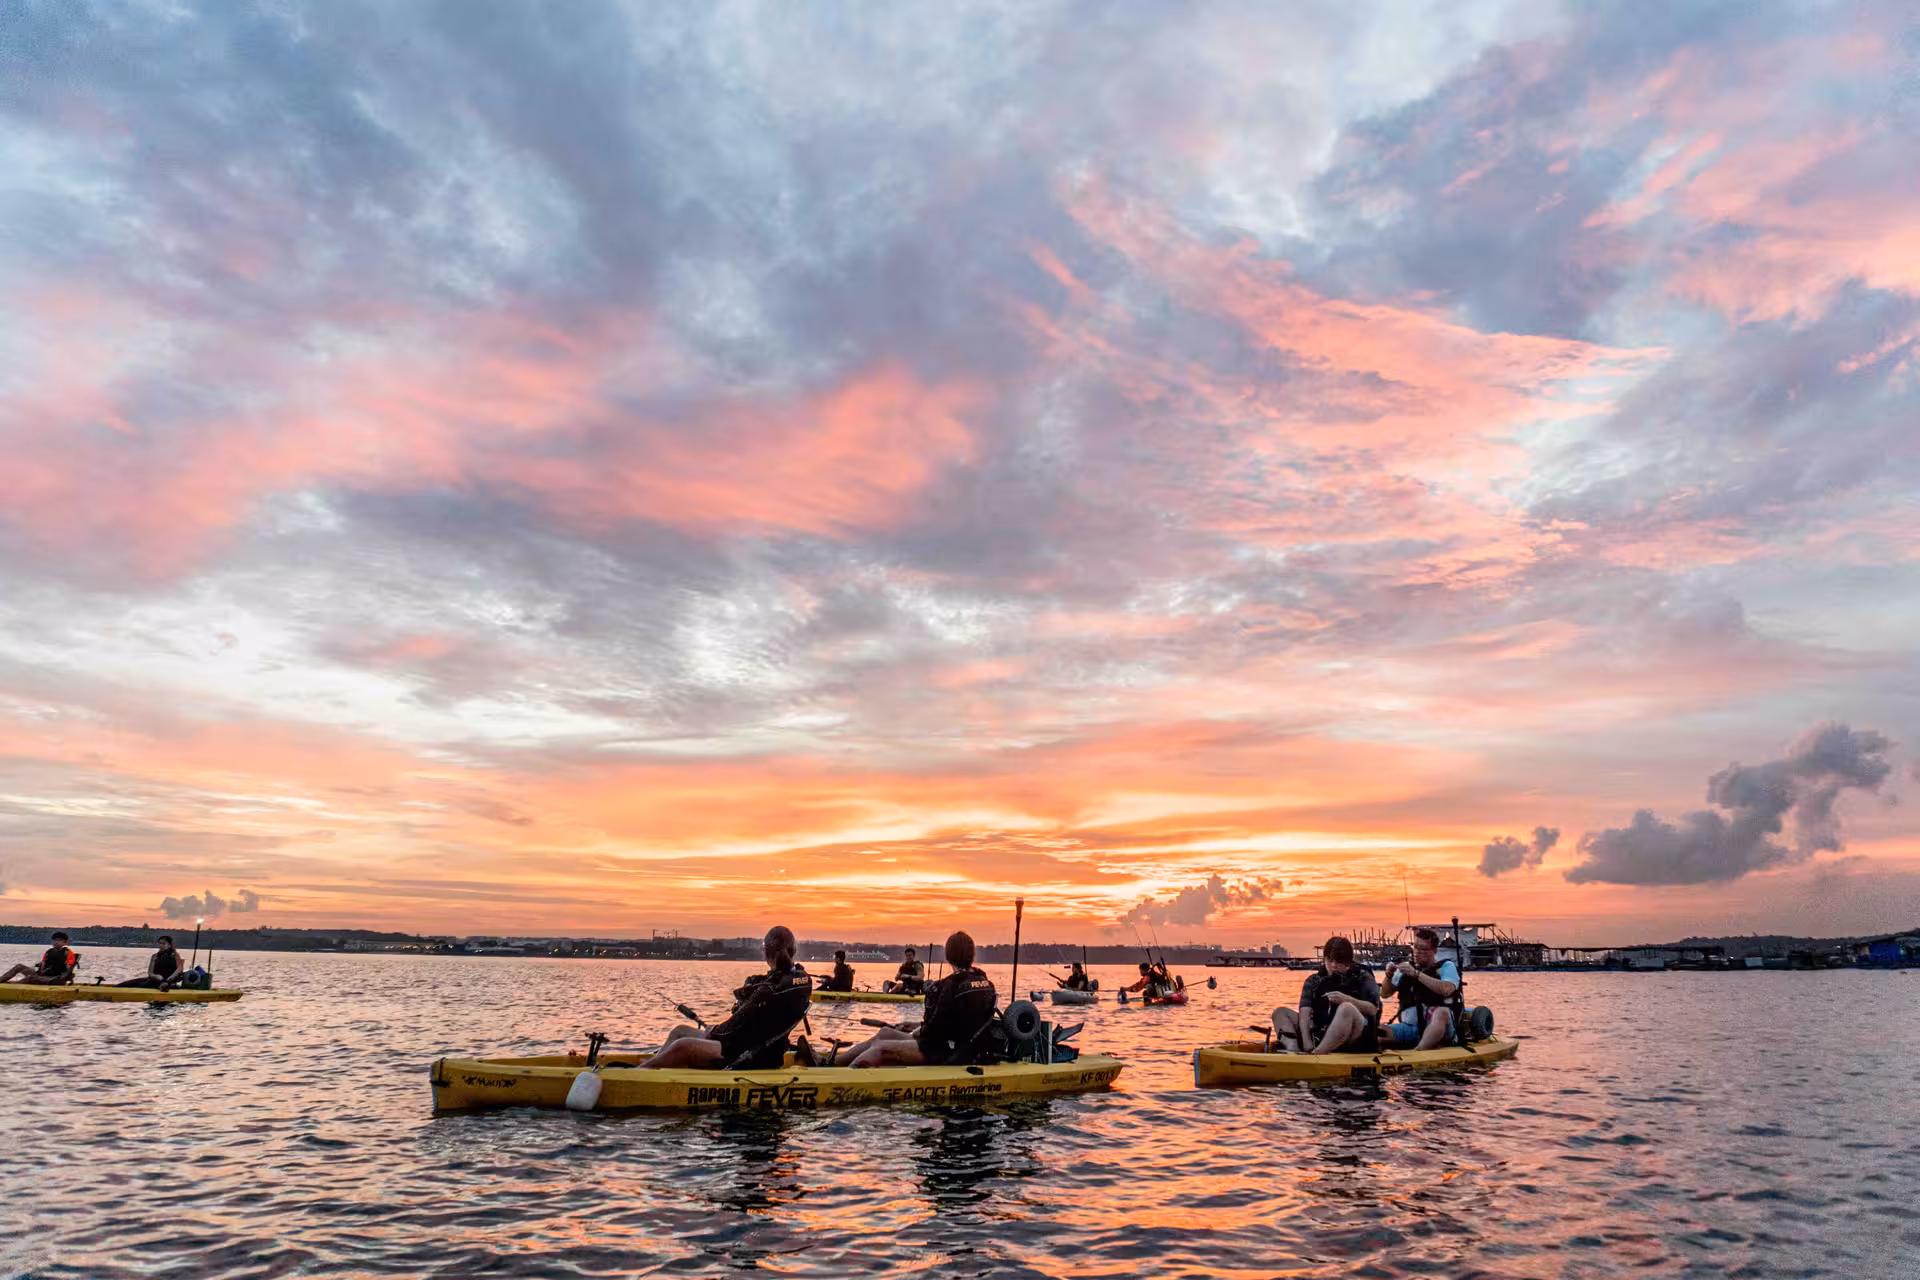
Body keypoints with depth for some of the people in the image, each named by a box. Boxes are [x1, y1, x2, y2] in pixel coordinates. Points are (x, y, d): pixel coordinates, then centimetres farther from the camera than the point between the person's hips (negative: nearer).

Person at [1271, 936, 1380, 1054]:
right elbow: (1305, 1011, 0)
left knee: (1346, 1009, -35)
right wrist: (1306, 1042, -17)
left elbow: (1373, 1009, -4)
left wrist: (1347, 999, -21)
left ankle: (1316, 1054, -46)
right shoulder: (1314, 981, 15)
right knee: (1280, 1012, -6)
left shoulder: (1362, 977, 9)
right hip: (1320, 1034, 4)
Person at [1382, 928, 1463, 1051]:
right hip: (1409, 1027, 4)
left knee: (1442, 1012, -39)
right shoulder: (1406, 968, 19)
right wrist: (1389, 976, 2)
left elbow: (1446, 990, -16)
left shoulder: (1446, 966, 7)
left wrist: (1416, 974, -17)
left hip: (1440, 1027, -4)